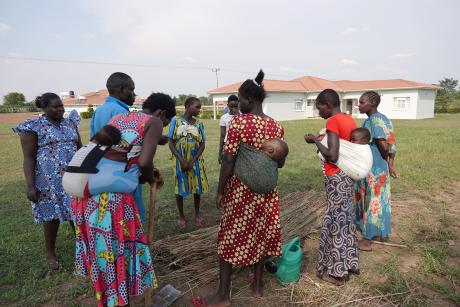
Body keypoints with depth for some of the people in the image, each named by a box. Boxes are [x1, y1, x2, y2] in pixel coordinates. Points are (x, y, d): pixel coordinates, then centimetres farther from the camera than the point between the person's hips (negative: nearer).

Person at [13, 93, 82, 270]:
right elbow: (28, 158, -8)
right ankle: (50, 253, 28)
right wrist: (30, 186, -13)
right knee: (52, 214, 8)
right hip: (49, 180, -4)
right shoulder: (33, 127, -6)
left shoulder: (70, 123, 8)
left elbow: (79, 147, 13)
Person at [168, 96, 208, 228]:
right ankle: (181, 216, 25)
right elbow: (171, 143, -7)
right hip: (180, 161, -2)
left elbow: (202, 144, 0)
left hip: (196, 160, 2)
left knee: (198, 187, 9)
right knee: (180, 189, 7)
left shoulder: (199, 123, 0)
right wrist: (182, 161, -15)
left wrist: (192, 161, -11)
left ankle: (197, 214, 28)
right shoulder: (175, 121, -6)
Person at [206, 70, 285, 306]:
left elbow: (228, 161, -16)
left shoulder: (238, 122, -15)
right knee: (260, 234, 19)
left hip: (240, 189, -5)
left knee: (230, 237, 9)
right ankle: (257, 285, 35)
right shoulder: (276, 126, 0)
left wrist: (220, 191, -8)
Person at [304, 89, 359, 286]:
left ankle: (336, 272, 15)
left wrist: (315, 140, -12)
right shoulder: (350, 120, 9)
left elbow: (332, 156, -25)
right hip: (348, 176, 9)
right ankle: (350, 263, 32)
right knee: (345, 219, 18)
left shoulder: (333, 122, -17)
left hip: (336, 178, -9)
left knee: (335, 222, 2)